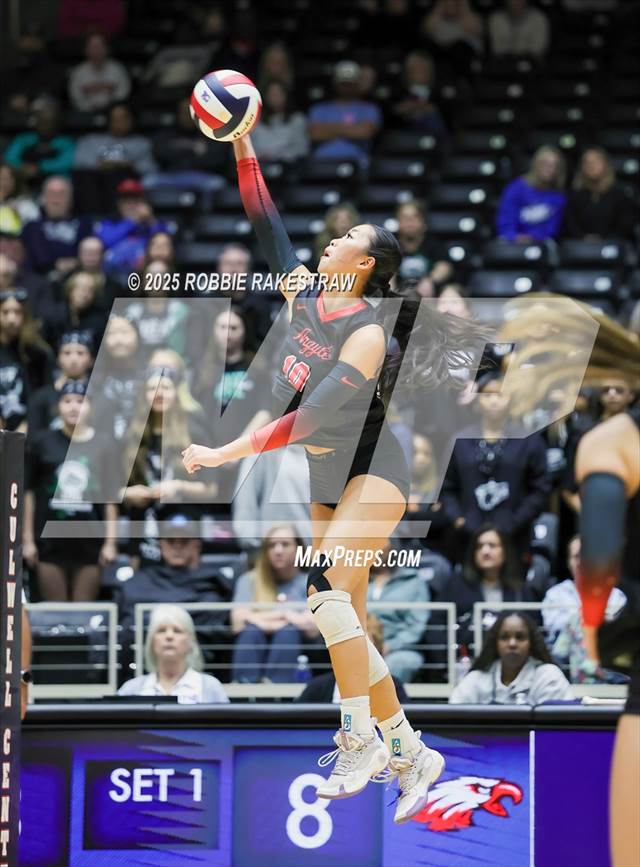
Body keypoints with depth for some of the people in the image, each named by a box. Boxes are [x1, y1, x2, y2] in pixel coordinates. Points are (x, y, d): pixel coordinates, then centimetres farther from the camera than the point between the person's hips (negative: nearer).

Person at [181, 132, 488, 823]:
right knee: (346, 625, 4)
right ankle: (411, 755, 11)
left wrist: (226, 453, -27)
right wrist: (242, 144, 0)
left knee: (327, 587, -28)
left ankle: (360, 739, -24)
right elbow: (264, 219, 8)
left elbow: (310, 418, -25)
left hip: (371, 473, -8)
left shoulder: (367, 331, -20)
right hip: (325, 483, 8)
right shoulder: (304, 294, 2)